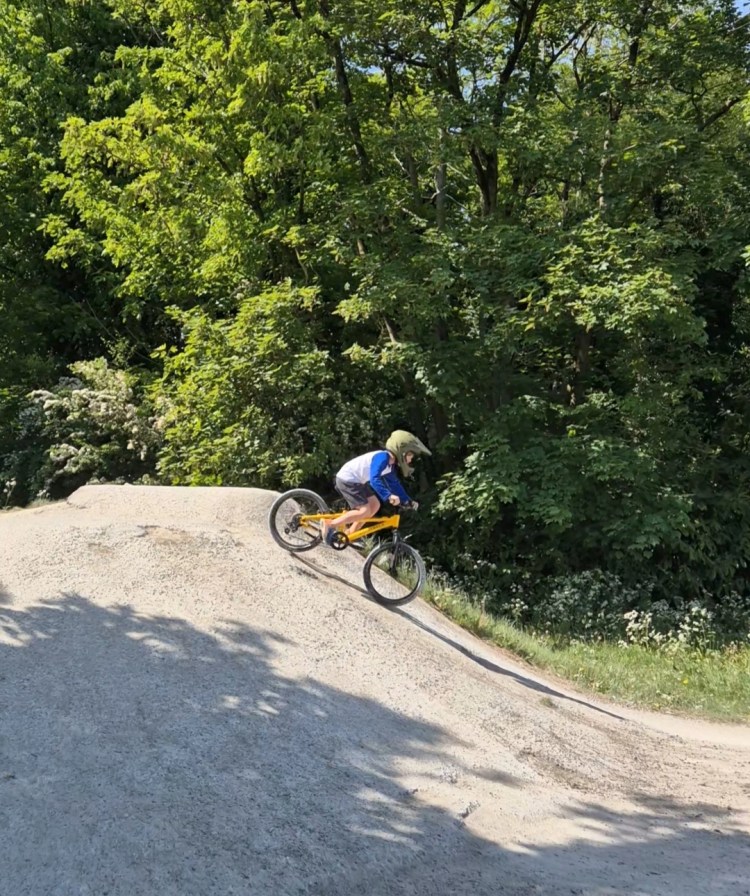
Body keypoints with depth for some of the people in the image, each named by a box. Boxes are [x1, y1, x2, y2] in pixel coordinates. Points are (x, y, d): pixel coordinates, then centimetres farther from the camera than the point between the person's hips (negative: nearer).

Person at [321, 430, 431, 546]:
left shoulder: (390, 463, 9)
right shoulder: (382, 457, -22)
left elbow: (395, 484, 16)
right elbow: (374, 479, -34)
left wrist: (408, 501, 11)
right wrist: (388, 496, -42)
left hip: (356, 481, 11)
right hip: (347, 480, -11)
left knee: (375, 505, 10)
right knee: (365, 511, -15)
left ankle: (350, 533, 14)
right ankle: (330, 525, -11)